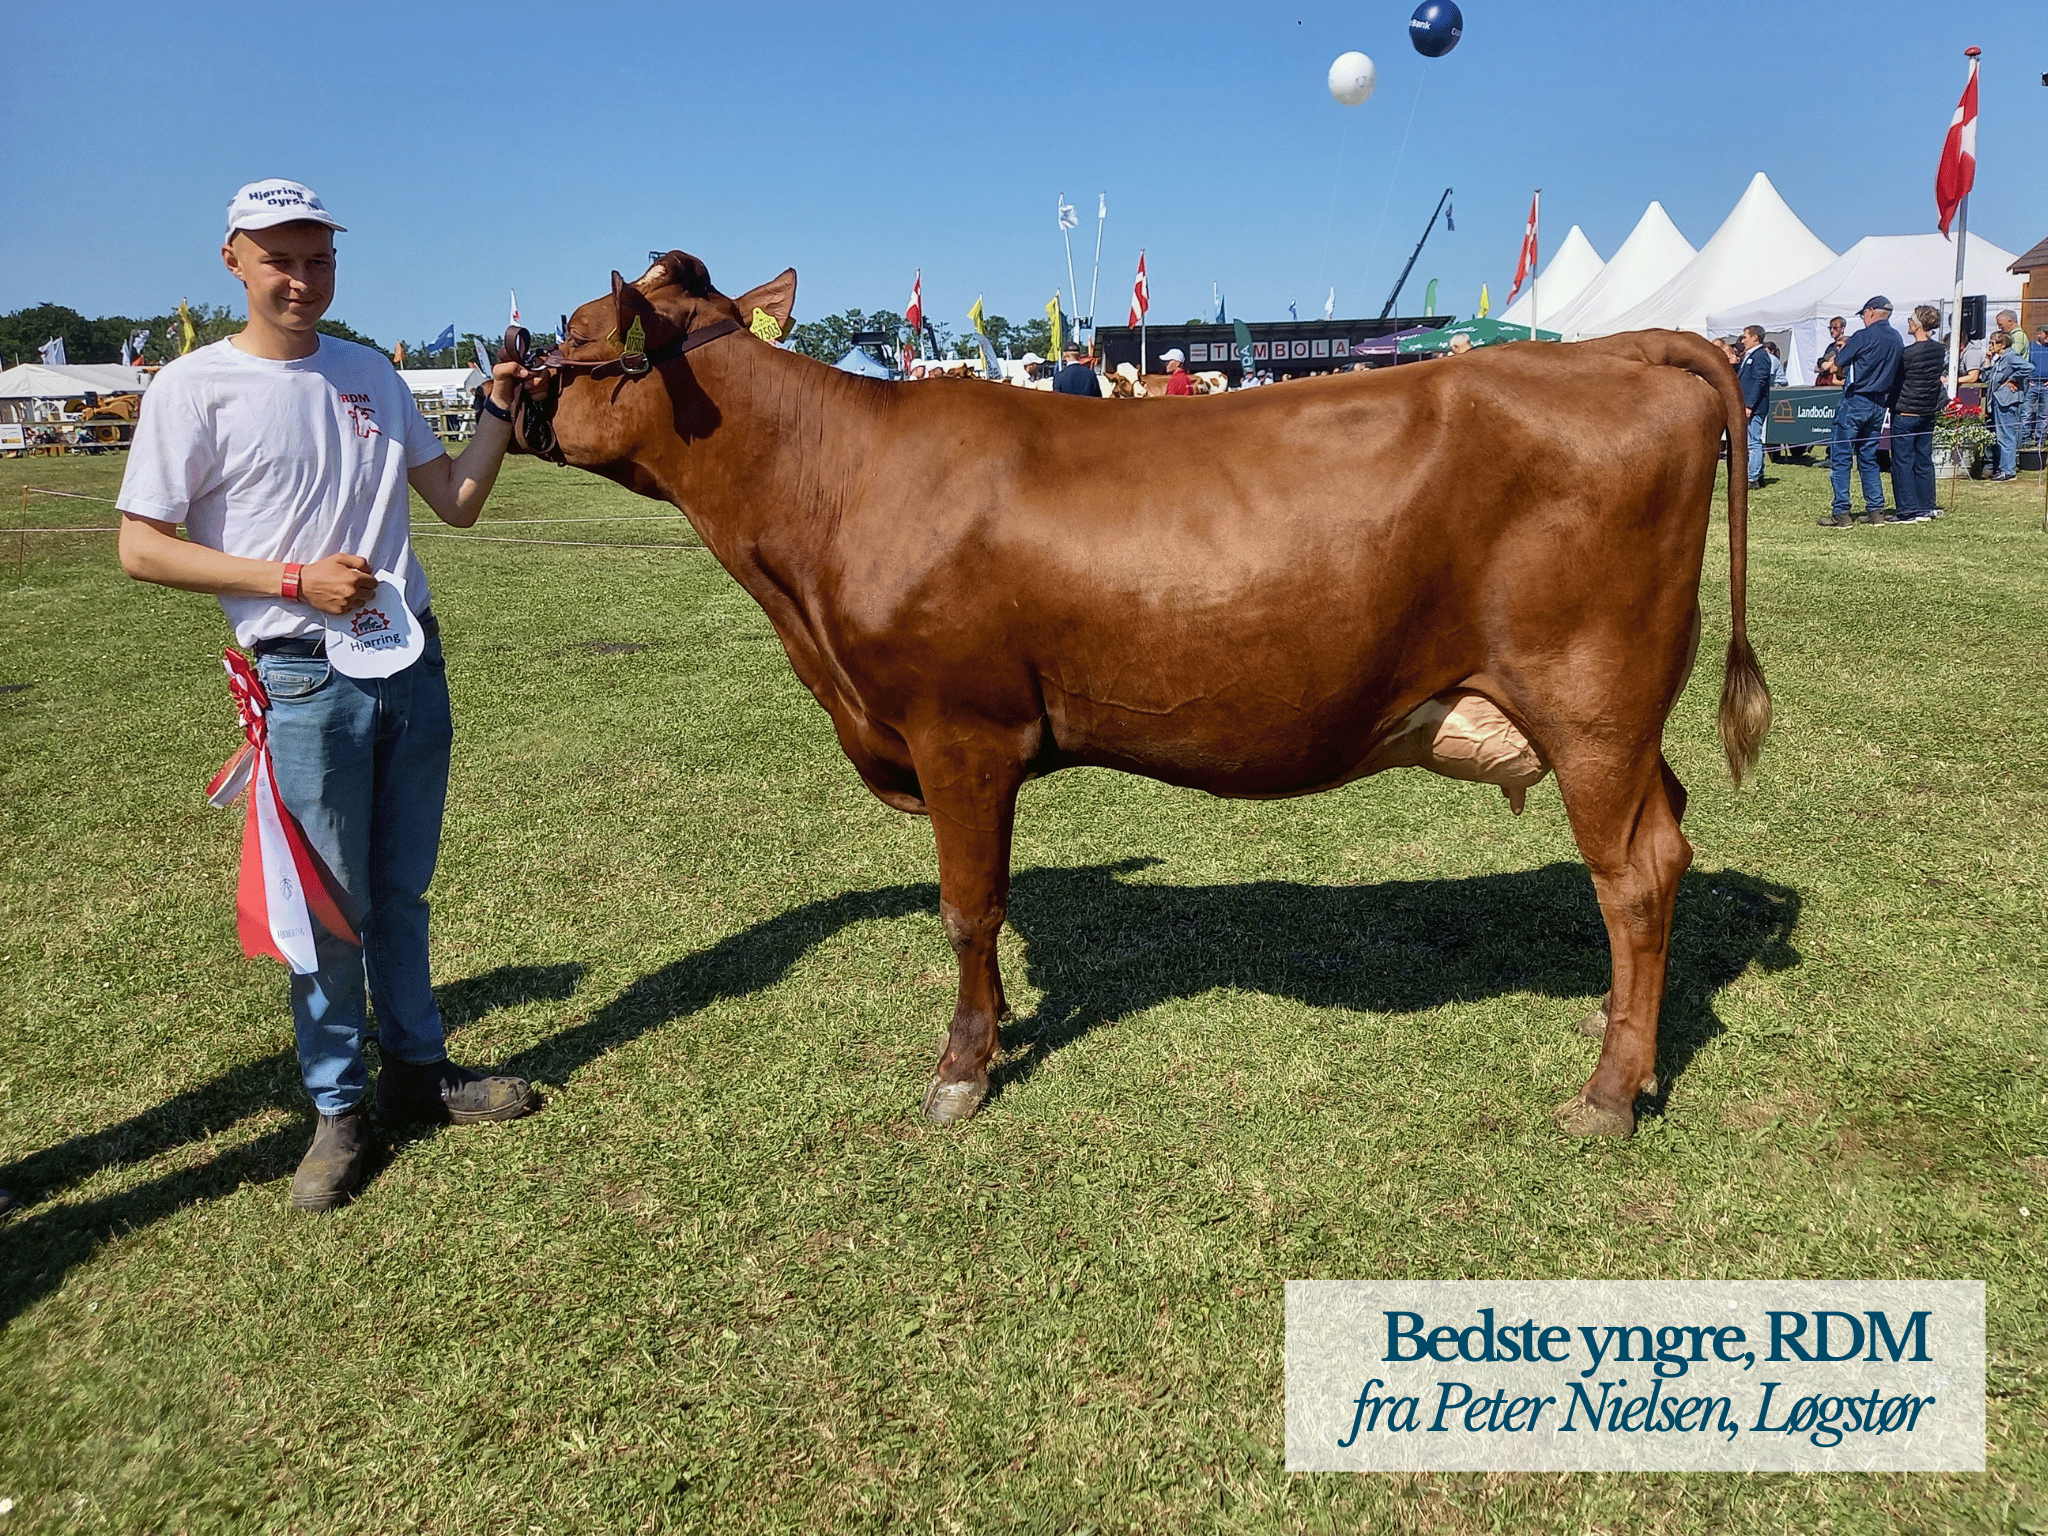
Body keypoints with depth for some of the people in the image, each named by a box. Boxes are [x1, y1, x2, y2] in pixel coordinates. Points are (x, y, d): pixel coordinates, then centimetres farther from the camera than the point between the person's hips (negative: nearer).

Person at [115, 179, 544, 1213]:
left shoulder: (371, 374, 10)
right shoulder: (195, 386, -5)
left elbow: (459, 504, 11)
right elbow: (142, 548, -7)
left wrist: (499, 409, -1)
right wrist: (294, 578, -15)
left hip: (412, 661, 5)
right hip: (304, 677, -4)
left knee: (403, 890, 15)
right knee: (332, 903, 3)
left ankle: (417, 1070, 30)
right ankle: (339, 1108, 20)